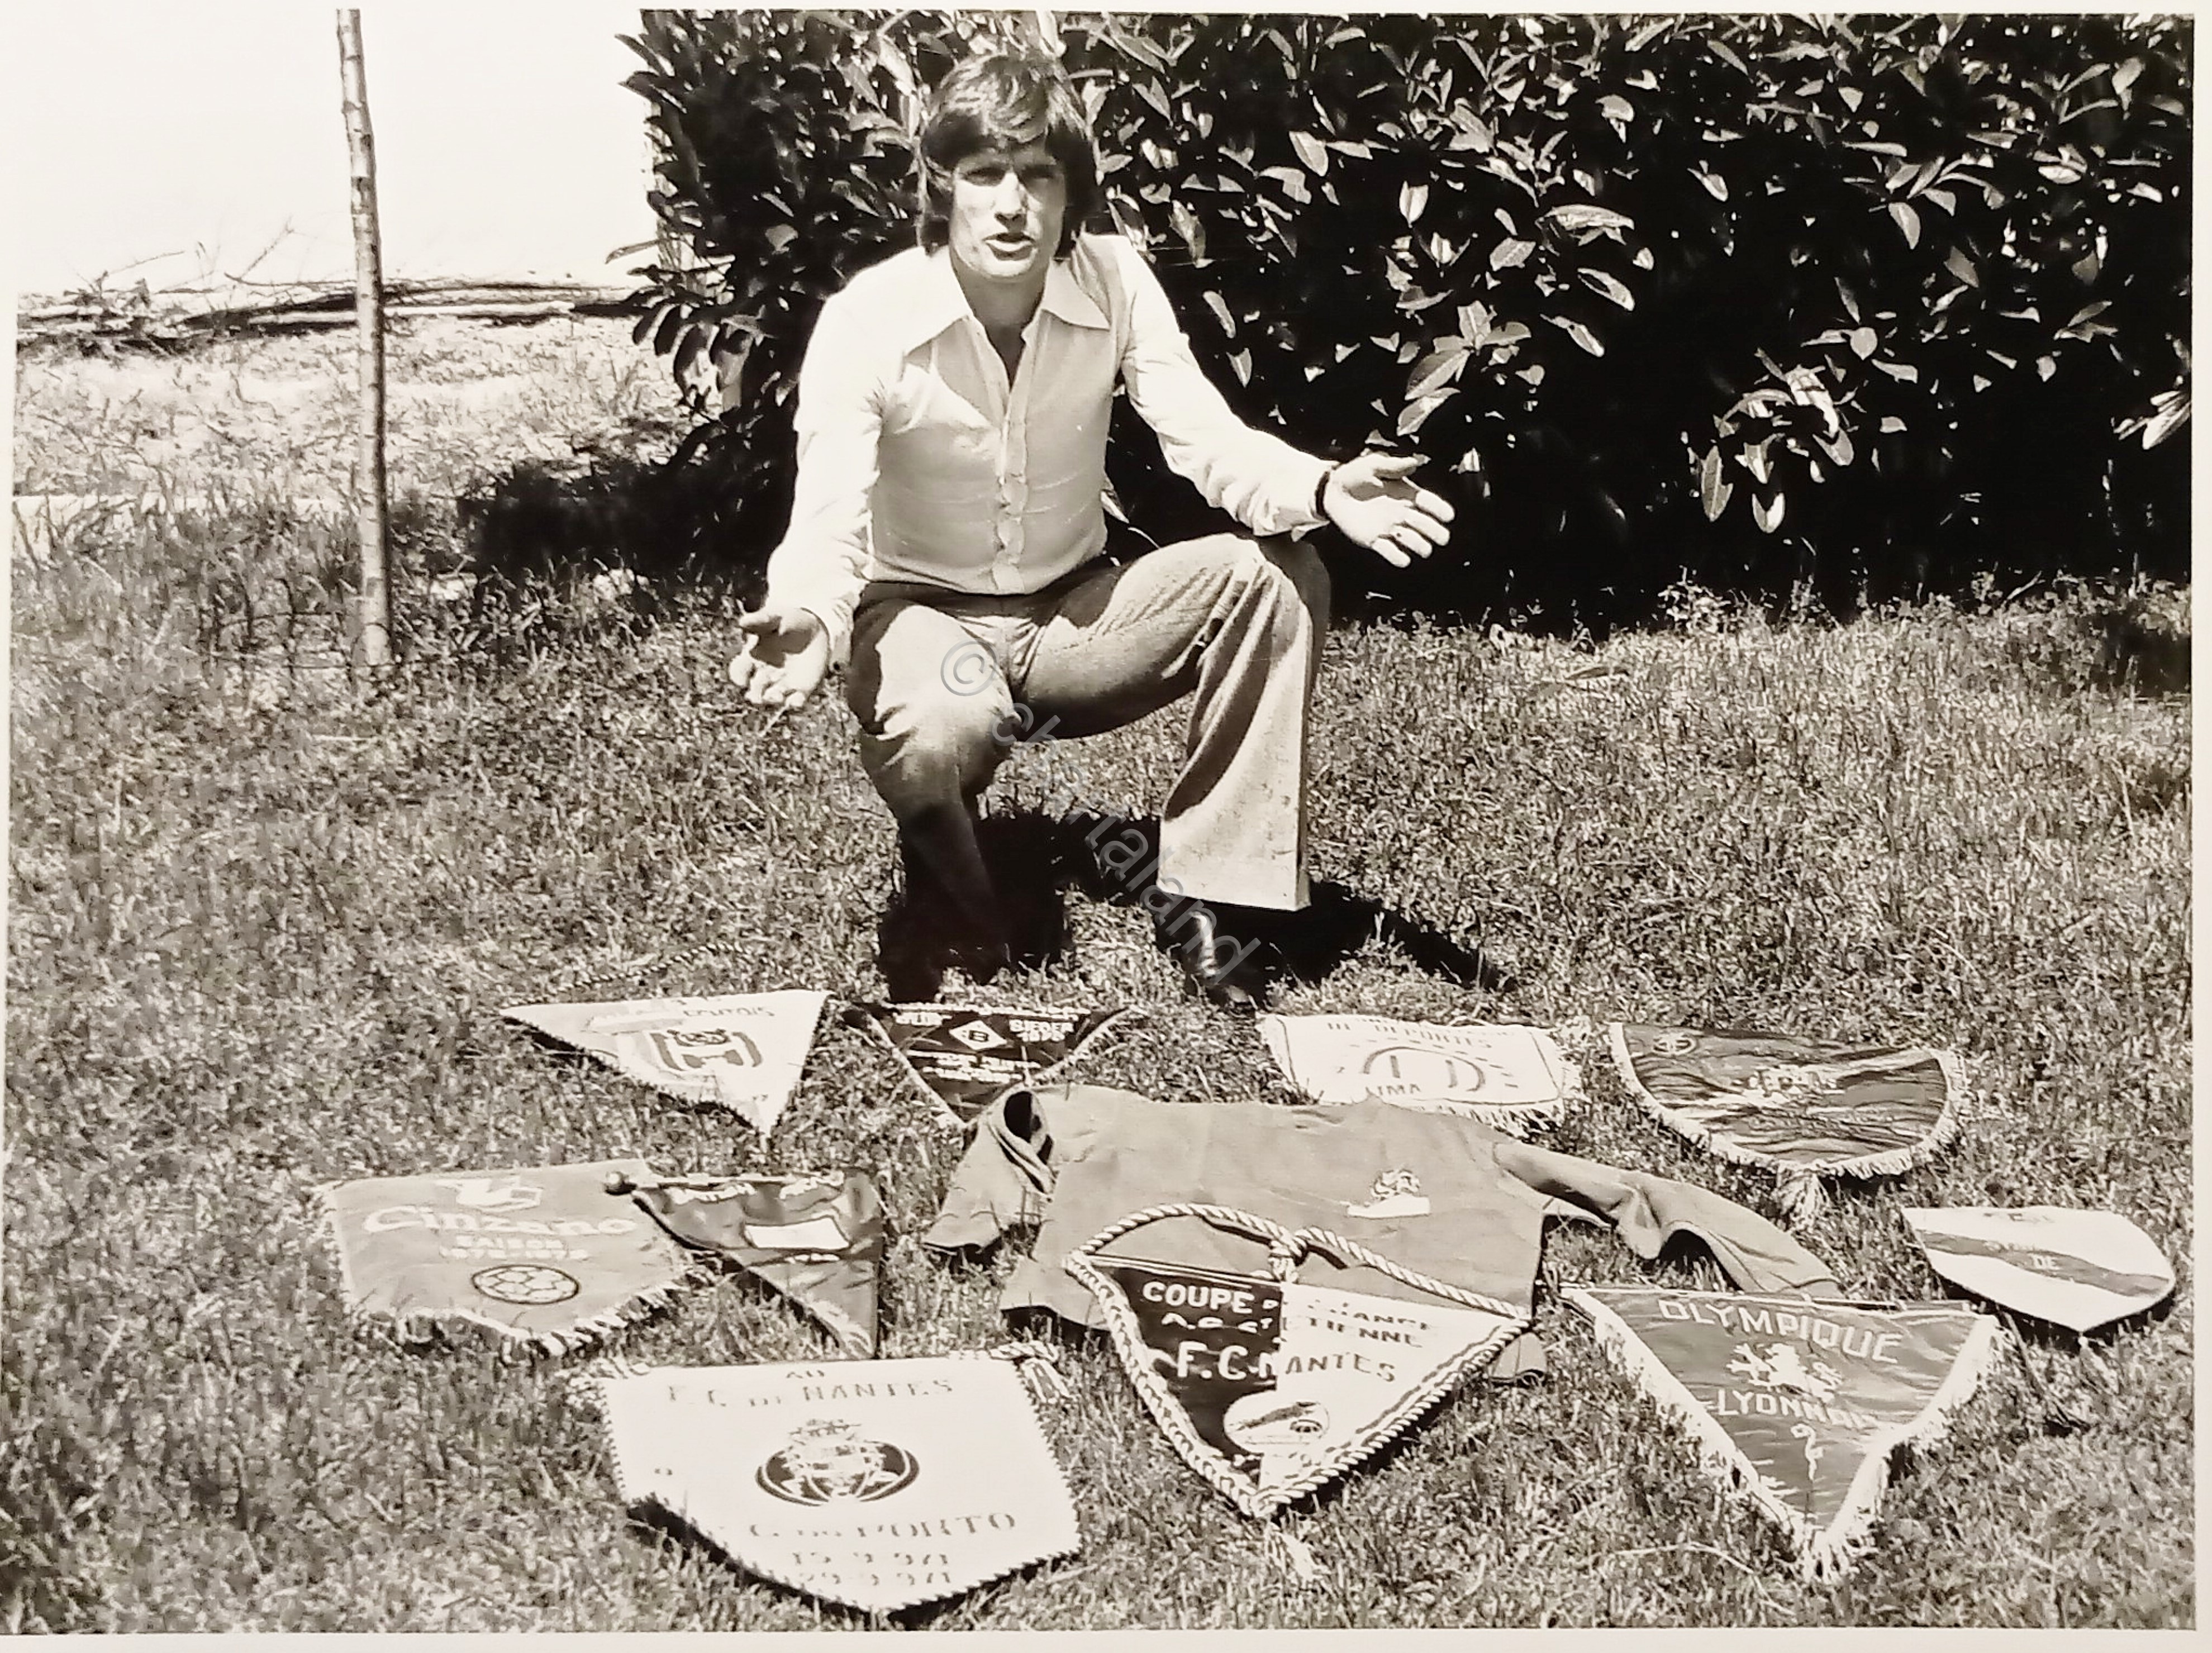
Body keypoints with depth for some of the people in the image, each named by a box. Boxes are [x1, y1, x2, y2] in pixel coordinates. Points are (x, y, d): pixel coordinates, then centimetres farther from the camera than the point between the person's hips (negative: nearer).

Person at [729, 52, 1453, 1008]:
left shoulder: (1116, 284, -11)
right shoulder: (866, 320, -20)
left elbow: (1206, 439, -18)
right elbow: (827, 524, -26)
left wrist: (1321, 492, -39)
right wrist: (807, 619, -50)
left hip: (1075, 614, 4)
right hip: (926, 614, -3)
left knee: (1277, 575, -21)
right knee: (947, 725, -40)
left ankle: (1203, 893, -14)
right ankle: (951, 890, -1)